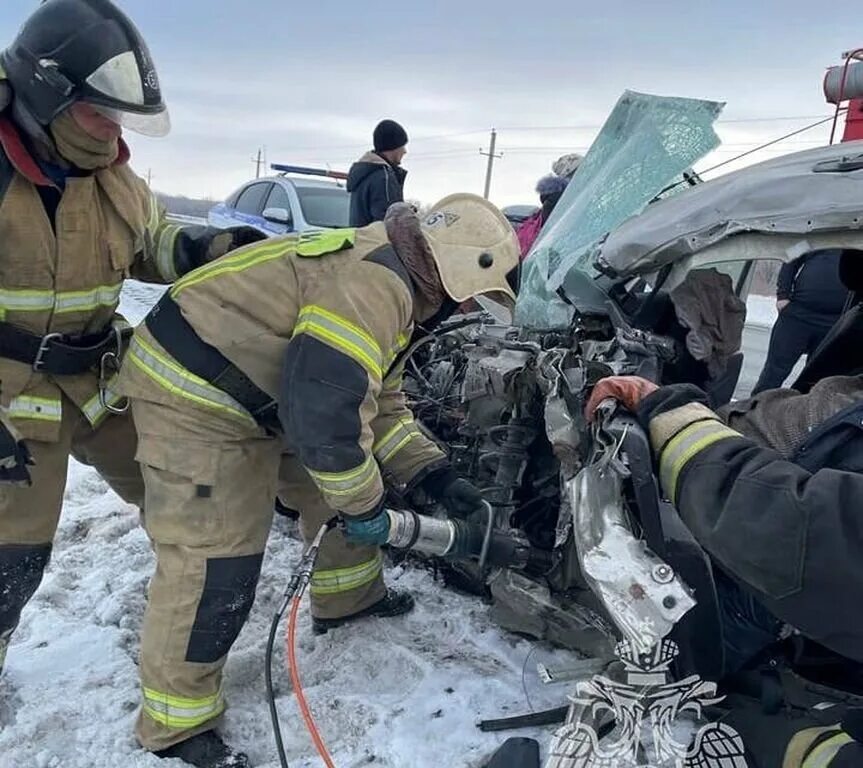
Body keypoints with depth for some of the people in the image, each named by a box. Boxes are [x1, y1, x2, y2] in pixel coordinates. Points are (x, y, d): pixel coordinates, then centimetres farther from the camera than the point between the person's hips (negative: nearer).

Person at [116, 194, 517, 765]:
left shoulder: (393, 289, 9)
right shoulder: (373, 282, -25)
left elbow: (379, 404, 14)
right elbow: (325, 408, -33)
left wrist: (435, 476, 3)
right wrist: (365, 505, -17)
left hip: (263, 395, 10)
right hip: (193, 395, -10)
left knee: (338, 491, 17)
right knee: (214, 561, -8)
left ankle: (348, 598, 40)